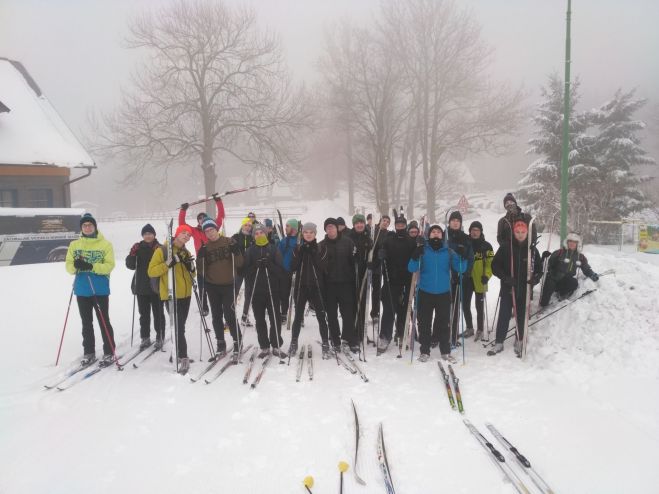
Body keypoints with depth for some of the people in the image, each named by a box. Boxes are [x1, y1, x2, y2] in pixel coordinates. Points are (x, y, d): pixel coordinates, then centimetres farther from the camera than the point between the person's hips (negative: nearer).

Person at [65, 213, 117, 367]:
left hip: (100, 290, -4)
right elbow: (69, 266, 4)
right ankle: (89, 353, 23)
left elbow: (109, 265, -10)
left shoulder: (105, 244, -2)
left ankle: (109, 353, 8)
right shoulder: (74, 244, 8)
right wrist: (75, 266, -19)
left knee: (103, 321, 0)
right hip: (82, 290, 4)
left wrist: (91, 266, -25)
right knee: (86, 322, 12)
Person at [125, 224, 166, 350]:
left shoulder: (160, 248, -4)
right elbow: (130, 266, 0)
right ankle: (145, 338, 21)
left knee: (158, 313, 6)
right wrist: (132, 254, -17)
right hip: (141, 287, 3)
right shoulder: (138, 248, 4)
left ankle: (160, 338, 15)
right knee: (144, 314, 11)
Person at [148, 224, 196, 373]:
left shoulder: (186, 253, 12)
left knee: (180, 326, 14)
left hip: (185, 295, 6)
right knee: (178, 327, -8)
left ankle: (178, 353, 27)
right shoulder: (162, 251, -6)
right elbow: (151, 271, -12)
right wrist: (169, 263, -22)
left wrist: (190, 266, -4)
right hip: (171, 295, -6)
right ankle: (183, 357, -3)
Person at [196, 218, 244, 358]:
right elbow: (201, 270, 2)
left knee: (229, 315, -7)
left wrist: (236, 252, -22)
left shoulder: (229, 242, -3)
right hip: (212, 286, 3)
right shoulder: (204, 248, 3)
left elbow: (239, 263, -5)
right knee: (216, 316, 11)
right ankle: (221, 344, 23)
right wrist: (201, 257, -14)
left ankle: (237, 342, 9)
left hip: (228, 285, -3)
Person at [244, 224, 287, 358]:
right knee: (259, 320, 5)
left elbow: (280, 270, -2)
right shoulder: (250, 251, 7)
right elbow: (246, 270, 1)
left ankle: (276, 346, 13)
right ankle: (264, 347, 16)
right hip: (256, 291, 1)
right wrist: (255, 266, -18)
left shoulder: (273, 249, 4)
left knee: (275, 318, 1)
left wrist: (269, 265, -19)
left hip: (272, 289, -1)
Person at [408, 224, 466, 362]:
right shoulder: (423, 250, 1)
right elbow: (411, 268, -9)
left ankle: (445, 352, 16)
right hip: (425, 293, -1)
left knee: (443, 324, 6)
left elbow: (461, 269, -1)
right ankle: (425, 351, 15)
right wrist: (416, 255, -26)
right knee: (424, 323, 4)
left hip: (443, 293, 1)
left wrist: (463, 257, -19)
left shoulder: (448, 251, 5)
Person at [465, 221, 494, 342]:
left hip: (479, 281, -3)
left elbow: (490, 263, -4)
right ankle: (469, 328, 26)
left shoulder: (486, 246, -3)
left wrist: (487, 275, -18)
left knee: (479, 307, 4)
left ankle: (480, 330, 16)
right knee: (466, 306, 10)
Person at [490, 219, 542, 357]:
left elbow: (539, 268, 8)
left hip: (525, 291, 1)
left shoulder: (532, 250, 1)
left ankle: (519, 343, 26)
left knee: (522, 318, 11)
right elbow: (495, 265, -3)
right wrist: (505, 277, -17)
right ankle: (499, 343, 13)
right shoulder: (506, 247, -4)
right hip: (507, 290, -1)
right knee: (504, 317, 3)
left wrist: (535, 278, -13)